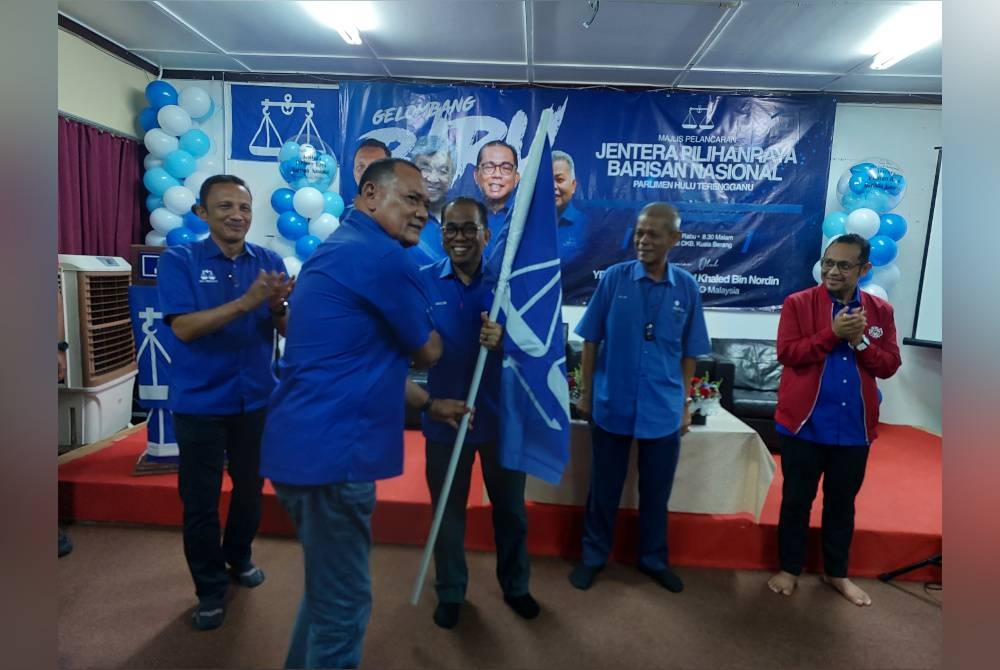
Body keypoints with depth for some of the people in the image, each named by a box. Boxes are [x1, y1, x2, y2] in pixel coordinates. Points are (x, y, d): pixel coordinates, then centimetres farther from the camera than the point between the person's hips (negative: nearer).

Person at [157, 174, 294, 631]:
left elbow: (286, 331, -3)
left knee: (250, 488, 18)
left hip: (256, 398, 3)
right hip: (199, 402, -2)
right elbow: (184, 327, -19)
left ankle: (238, 556, 43)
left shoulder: (270, 262, -1)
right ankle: (210, 588, 27)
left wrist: (278, 306, -27)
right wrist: (245, 302, -32)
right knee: (199, 499, 7)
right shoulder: (178, 261, -8)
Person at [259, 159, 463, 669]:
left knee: (327, 589, 27)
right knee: (341, 602, 7)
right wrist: (427, 334, 18)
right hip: (330, 453, -11)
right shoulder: (383, 257, -16)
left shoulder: (340, 250, 18)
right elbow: (428, 353, -4)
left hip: (308, 446, 11)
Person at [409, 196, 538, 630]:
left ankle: (515, 586, 41)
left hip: (501, 416, 1)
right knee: (448, 510, 16)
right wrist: (427, 399, -18)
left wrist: (503, 342, -26)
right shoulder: (423, 282, -6)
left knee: (510, 508, 18)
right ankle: (450, 592, 38)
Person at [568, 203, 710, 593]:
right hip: (612, 404, -1)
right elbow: (591, 340, -1)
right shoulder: (614, 278, -7)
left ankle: (653, 558, 36)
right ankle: (593, 556, 32)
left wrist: (684, 404, 7)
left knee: (656, 490, 16)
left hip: (663, 409, 1)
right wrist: (586, 392, 0)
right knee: (604, 487, 13)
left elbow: (689, 352, 5)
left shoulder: (686, 287, -2)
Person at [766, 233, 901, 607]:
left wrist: (860, 341, -15)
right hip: (804, 423, -3)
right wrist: (832, 333, -21)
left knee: (842, 502, 16)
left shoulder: (880, 311, 5)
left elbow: (889, 365, 1)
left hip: (854, 427, 3)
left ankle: (836, 573, 34)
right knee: (797, 499, 9)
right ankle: (789, 569, 26)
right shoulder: (798, 303, -5)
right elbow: (786, 353, -14)